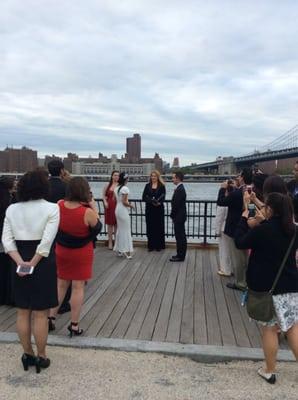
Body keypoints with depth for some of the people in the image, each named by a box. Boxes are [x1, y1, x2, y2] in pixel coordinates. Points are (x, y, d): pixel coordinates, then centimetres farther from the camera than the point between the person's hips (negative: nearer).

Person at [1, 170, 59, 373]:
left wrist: (20, 262, -10)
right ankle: (41, 357, 20)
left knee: (23, 312, 15)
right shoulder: (51, 208, -10)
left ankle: (27, 354, 28)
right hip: (43, 263, -4)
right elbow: (47, 240, -18)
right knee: (40, 314, 7)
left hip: (20, 264, 4)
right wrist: (33, 264, -12)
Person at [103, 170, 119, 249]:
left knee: (117, 225, 6)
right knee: (110, 224, 8)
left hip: (117, 206, -2)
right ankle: (110, 242, 17)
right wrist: (105, 202, -1)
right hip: (109, 206, 2)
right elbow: (103, 195, 13)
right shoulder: (108, 185, 5)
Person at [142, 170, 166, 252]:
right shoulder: (147, 186, 8)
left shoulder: (161, 186, 1)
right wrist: (152, 201, -18)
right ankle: (151, 245, 11)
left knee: (159, 227, 3)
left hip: (159, 209, -2)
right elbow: (144, 197, -1)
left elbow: (163, 197, -8)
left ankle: (159, 245, 11)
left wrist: (158, 202, -29)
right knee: (150, 227, 3)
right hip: (149, 209, 2)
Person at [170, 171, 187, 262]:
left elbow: (176, 205, -21)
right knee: (180, 236, 15)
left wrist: (172, 215, -10)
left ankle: (180, 256, 5)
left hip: (178, 217, -10)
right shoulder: (180, 188, 12)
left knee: (180, 236, -2)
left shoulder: (179, 189, -19)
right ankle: (180, 254, 23)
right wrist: (173, 215, 12)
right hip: (179, 217, 10)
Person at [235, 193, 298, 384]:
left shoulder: (262, 230, -18)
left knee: (270, 329, 8)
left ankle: (270, 372, 22)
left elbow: (240, 242, -6)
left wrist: (245, 215, -1)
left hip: (267, 287, -5)